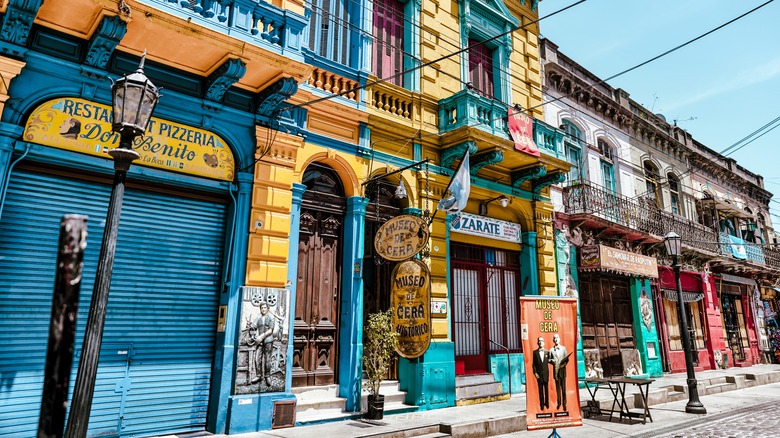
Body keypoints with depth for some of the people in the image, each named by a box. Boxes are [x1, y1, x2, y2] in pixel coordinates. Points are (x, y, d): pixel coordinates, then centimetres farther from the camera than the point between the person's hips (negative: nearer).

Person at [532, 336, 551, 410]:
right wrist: (535, 372, -6)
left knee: (546, 389, 9)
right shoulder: (535, 352, 2)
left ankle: (547, 403, 21)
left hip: (546, 373, 1)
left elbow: (549, 360, 7)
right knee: (540, 390, 3)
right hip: (539, 373, -1)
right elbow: (534, 363, 1)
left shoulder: (547, 352, 5)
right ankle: (542, 404, 9)